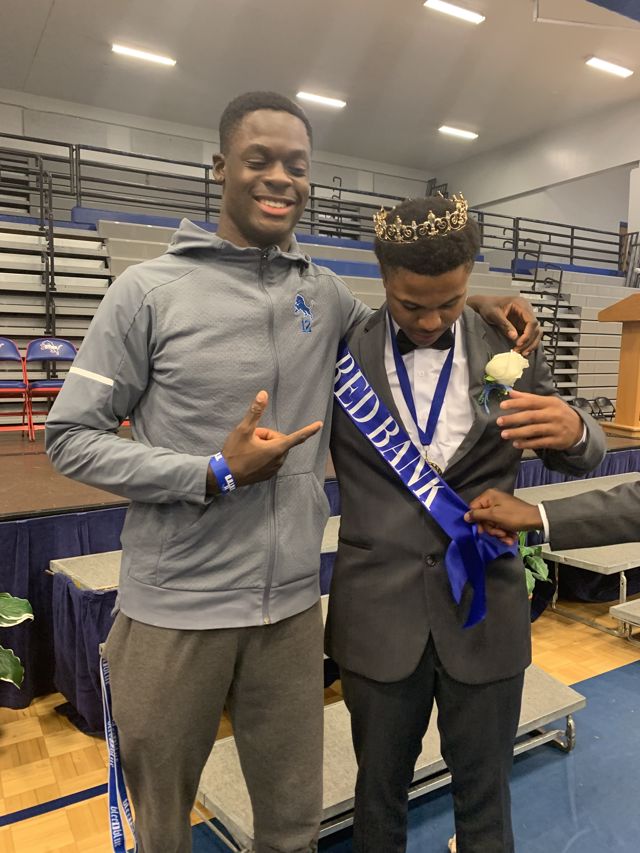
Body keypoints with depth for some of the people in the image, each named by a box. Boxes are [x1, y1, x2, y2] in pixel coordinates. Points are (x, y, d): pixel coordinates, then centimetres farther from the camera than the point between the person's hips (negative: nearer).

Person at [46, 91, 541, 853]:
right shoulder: (148, 290, -7)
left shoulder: (325, 293, 5)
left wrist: (467, 303, 5)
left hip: (292, 606, 3)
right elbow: (70, 438, -6)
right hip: (175, 609, -2)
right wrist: (213, 475, -16)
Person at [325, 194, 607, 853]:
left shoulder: (511, 349, -2)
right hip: (377, 613, 0)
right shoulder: (340, 354, -6)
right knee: (379, 794, 20)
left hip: (486, 611, 1)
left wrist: (574, 429, -16)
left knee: (484, 799, 19)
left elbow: (579, 456, 7)